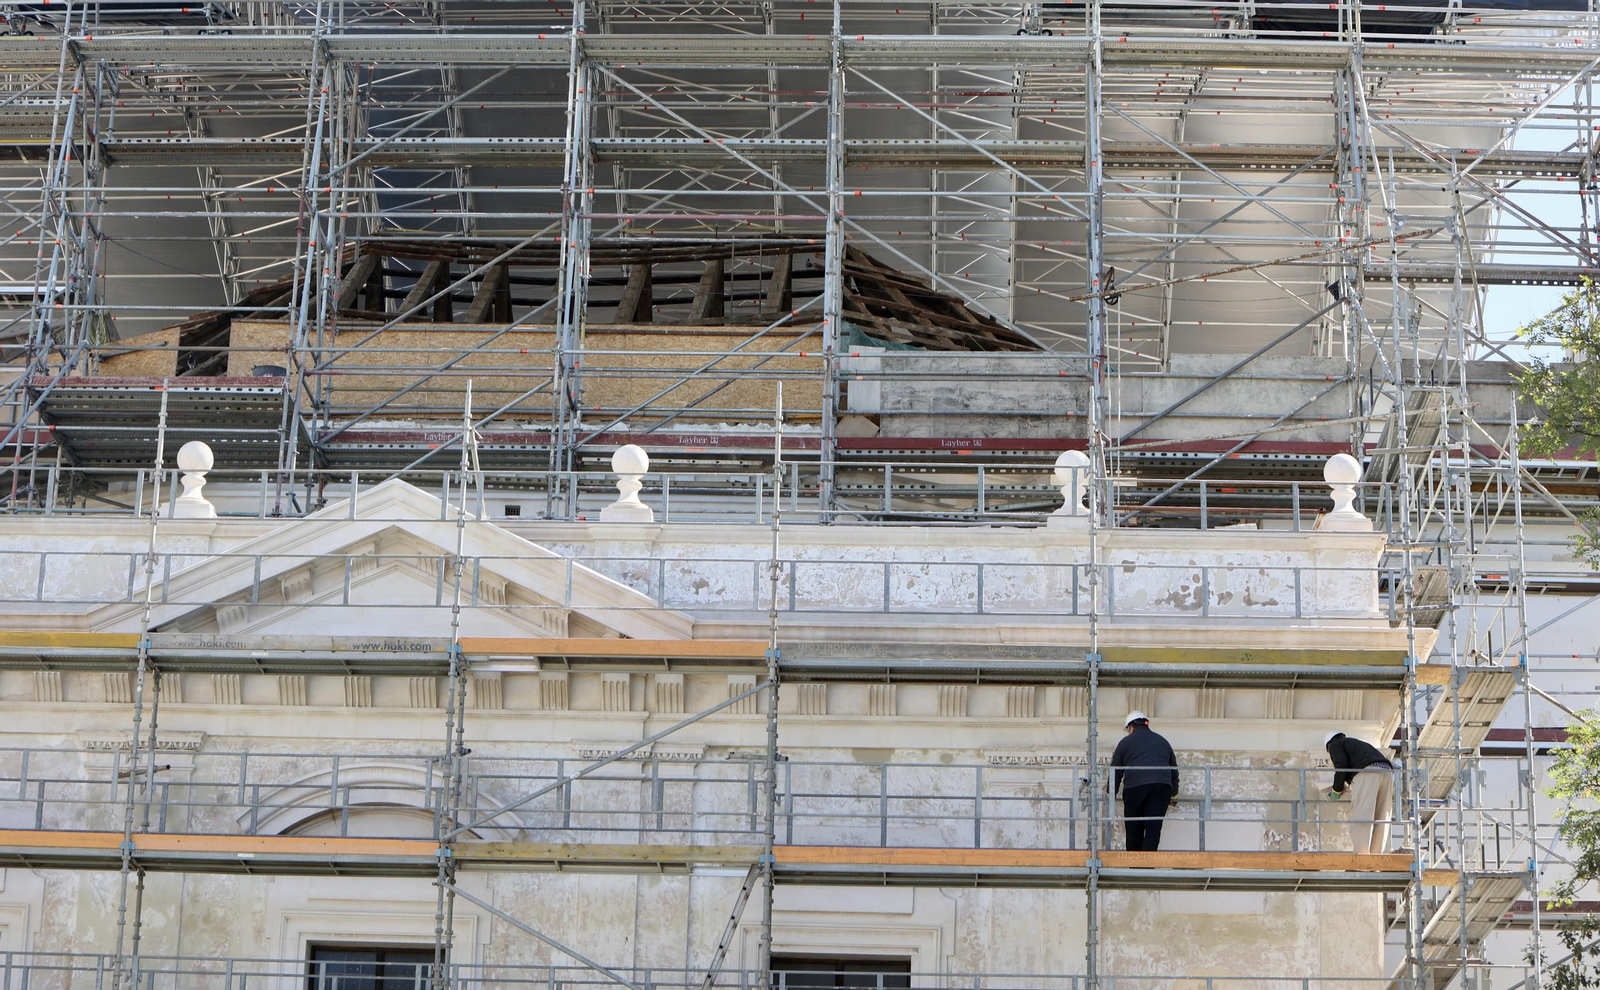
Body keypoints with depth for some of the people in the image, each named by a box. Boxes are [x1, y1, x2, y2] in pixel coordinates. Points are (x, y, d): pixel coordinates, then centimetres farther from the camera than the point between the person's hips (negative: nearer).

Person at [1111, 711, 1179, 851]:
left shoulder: (1126, 742, 17)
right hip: (1162, 785, 2)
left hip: (1134, 787, -2)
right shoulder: (1162, 741, 27)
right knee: (1153, 828, -2)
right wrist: (1172, 793, 46)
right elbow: (1174, 770, 34)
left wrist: (1112, 795, 29)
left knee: (1134, 829, 8)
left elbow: (1115, 771, 18)